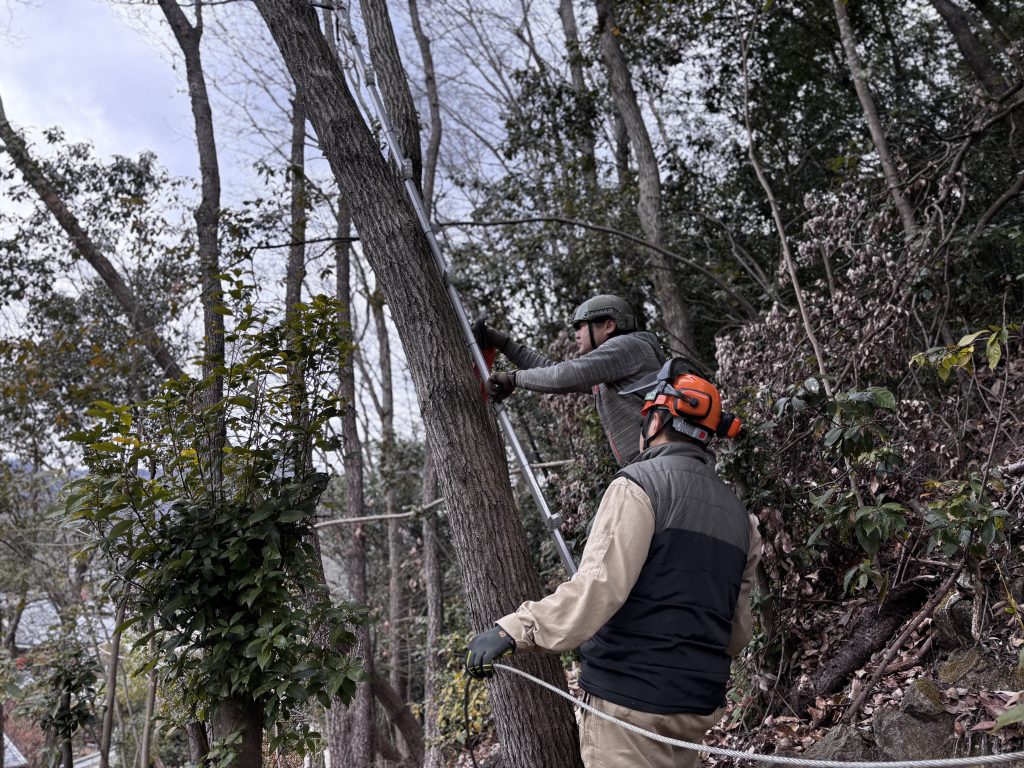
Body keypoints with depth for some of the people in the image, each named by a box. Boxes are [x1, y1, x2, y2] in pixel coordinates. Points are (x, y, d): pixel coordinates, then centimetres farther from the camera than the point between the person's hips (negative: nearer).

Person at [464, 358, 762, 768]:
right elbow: (738, 629, 16)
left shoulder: (640, 485, -11)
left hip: (629, 696, -7)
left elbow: (599, 586, -24)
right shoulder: (739, 516, 12)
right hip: (697, 705, 8)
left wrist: (514, 629, -24)